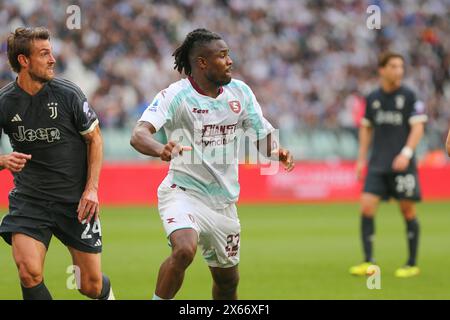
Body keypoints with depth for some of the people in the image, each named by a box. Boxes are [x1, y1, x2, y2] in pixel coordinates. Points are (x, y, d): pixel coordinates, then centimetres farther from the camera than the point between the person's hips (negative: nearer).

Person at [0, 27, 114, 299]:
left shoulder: (68, 93, -9)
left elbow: (94, 138, 3)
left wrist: (91, 189, -7)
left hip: (76, 200, 0)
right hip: (28, 198, 0)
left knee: (91, 286, 5)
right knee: (29, 272, -23)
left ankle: (106, 292, 43)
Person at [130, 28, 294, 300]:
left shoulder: (240, 92, 2)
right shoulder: (175, 95, -16)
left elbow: (263, 135, 8)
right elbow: (138, 135, -27)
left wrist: (275, 150, -17)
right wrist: (161, 150, -50)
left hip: (224, 201, 6)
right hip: (183, 192, -6)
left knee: (228, 279, 12)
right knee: (184, 250, -34)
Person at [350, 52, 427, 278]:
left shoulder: (409, 96, -3)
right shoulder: (372, 98, 9)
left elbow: (418, 128, -6)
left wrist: (406, 153, -18)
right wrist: (362, 159, 13)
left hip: (402, 164, -3)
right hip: (377, 164, 3)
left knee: (407, 211, 1)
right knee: (366, 207, -8)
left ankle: (412, 264, 11)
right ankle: (368, 262, -4)